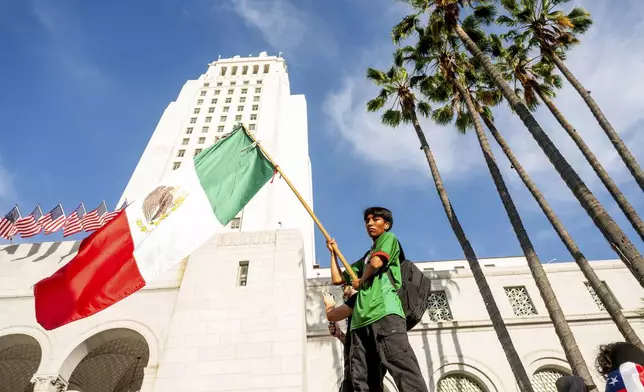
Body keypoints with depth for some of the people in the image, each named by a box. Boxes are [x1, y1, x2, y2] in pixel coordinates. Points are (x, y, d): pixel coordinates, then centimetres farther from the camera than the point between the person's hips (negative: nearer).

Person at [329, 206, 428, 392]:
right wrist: (334, 252, 41)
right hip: (361, 320, 7)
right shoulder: (364, 259, 36)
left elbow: (376, 263, -4)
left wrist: (361, 280, 14)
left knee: (405, 370, -21)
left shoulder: (389, 238, 17)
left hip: (385, 312, -7)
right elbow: (337, 279, 35)